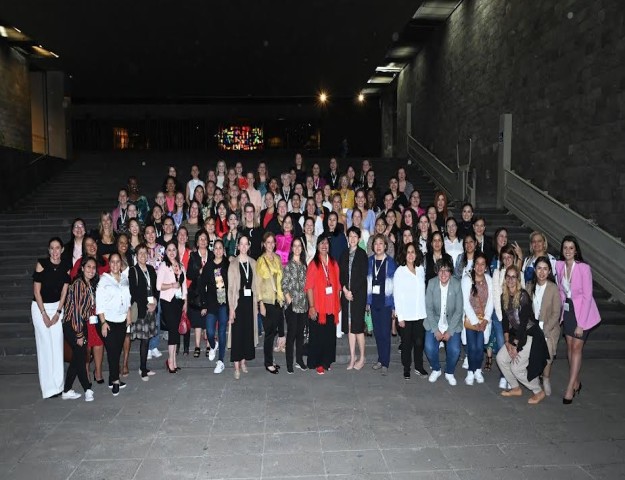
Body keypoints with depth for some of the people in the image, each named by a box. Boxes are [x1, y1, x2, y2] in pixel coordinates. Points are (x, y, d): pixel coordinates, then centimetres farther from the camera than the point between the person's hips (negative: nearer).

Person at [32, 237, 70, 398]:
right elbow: (36, 290, -8)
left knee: (57, 345, 0)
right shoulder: (41, 264, -9)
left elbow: (64, 292, 3)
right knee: (45, 345, -5)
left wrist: (58, 313, -5)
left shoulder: (65, 267, 1)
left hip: (58, 307, 3)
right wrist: (44, 314, -10)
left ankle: (58, 384, 9)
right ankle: (49, 388, 1)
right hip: (40, 307, -3)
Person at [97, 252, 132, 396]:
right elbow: (99, 303, -9)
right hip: (109, 321, -4)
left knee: (118, 351, 7)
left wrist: (129, 314, 9)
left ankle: (112, 379, 17)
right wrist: (103, 322, -12)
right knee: (112, 351, -6)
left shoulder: (125, 279, 7)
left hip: (122, 320, 5)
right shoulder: (104, 280, -7)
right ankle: (115, 380, 2)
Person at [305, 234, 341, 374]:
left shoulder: (334, 263, 8)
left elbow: (337, 285, 12)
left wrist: (338, 304, 9)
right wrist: (311, 306, -13)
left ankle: (327, 360, 25)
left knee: (330, 335, 10)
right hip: (318, 307, -4)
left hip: (331, 306, 4)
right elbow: (309, 287, -9)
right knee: (317, 335, 3)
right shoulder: (313, 264, -6)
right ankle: (317, 363, 17)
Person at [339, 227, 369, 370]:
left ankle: (362, 358, 10)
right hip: (346, 294, 4)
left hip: (359, 294, -4)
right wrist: (345, 290, -6)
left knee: (357, 326, -4)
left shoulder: (362, 254, -3)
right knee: (349, 326, 6)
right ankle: (352, 357, 15)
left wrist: (352, 291, -10)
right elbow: (340, 274, 9)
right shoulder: (344, 254, 11)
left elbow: (363, 275, -7)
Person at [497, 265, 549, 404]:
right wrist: (507, 342, -4)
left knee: (516, 367, -9)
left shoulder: (523, 296, -19)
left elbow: (524, 322, -20)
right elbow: (505, 319, 4)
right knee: (501, 358, 0)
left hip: (531, 335, -7)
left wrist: (516, 345, -16)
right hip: (516, 335, 7)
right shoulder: (504, 296, 3)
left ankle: (539, 392, 13)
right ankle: (515, 388, 19)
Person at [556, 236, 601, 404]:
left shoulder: (584, 268, -20)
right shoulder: (559, 265, -3)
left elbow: (587, 296, -18)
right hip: (567, 309, 5)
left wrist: (580, 324, -17)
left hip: (583, 310, -5)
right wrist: (560, 314, 6)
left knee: (576, 347, -4)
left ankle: (570, 388, 2)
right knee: (570, 346, 10)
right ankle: (576, 382, 26)